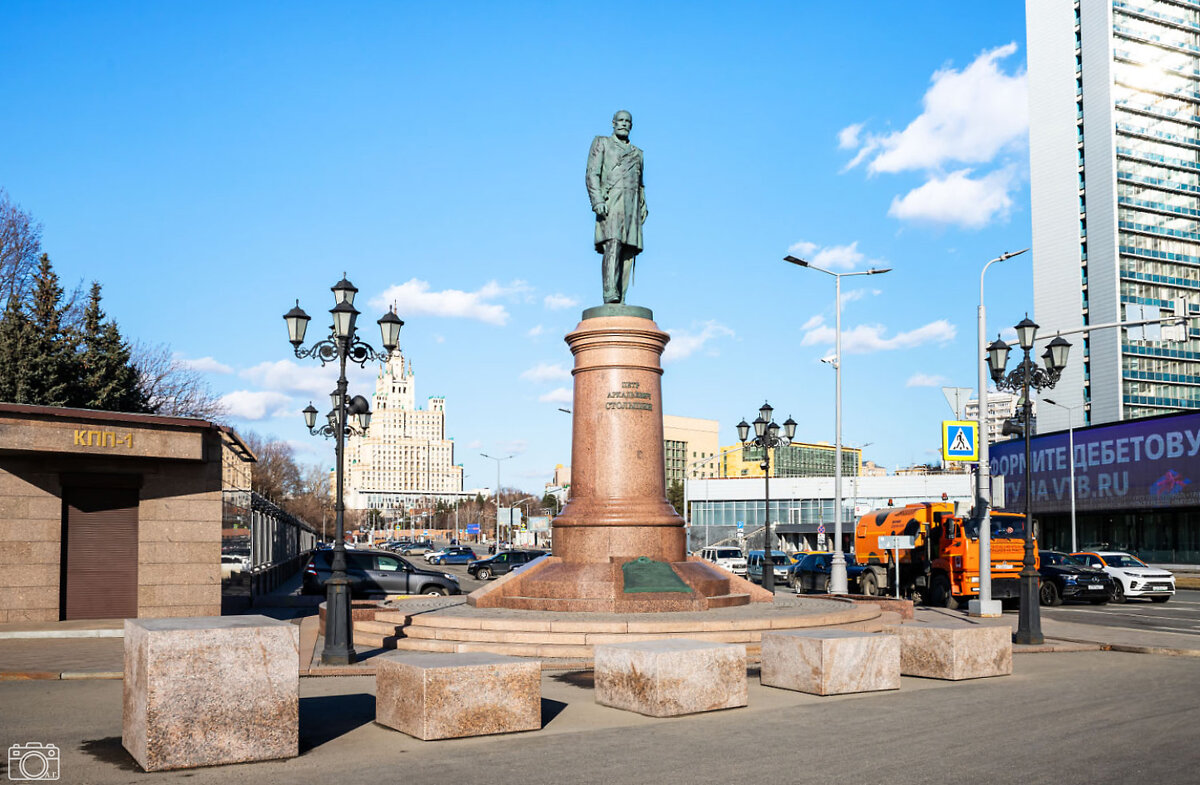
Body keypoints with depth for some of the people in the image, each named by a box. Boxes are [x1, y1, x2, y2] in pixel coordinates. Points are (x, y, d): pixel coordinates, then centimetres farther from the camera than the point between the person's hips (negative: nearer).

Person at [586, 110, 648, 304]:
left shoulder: (637, 153, 28)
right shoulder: (601, 143, 14)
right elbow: (592, 174, 2)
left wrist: (643, 208, 12)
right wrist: (597, 200, -13)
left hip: (632, 205, 5)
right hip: (611, 201, -5)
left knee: (628, 251, -6)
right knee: (613, 245, -23)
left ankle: (620, 300, -10)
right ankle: (610, 294, -33)